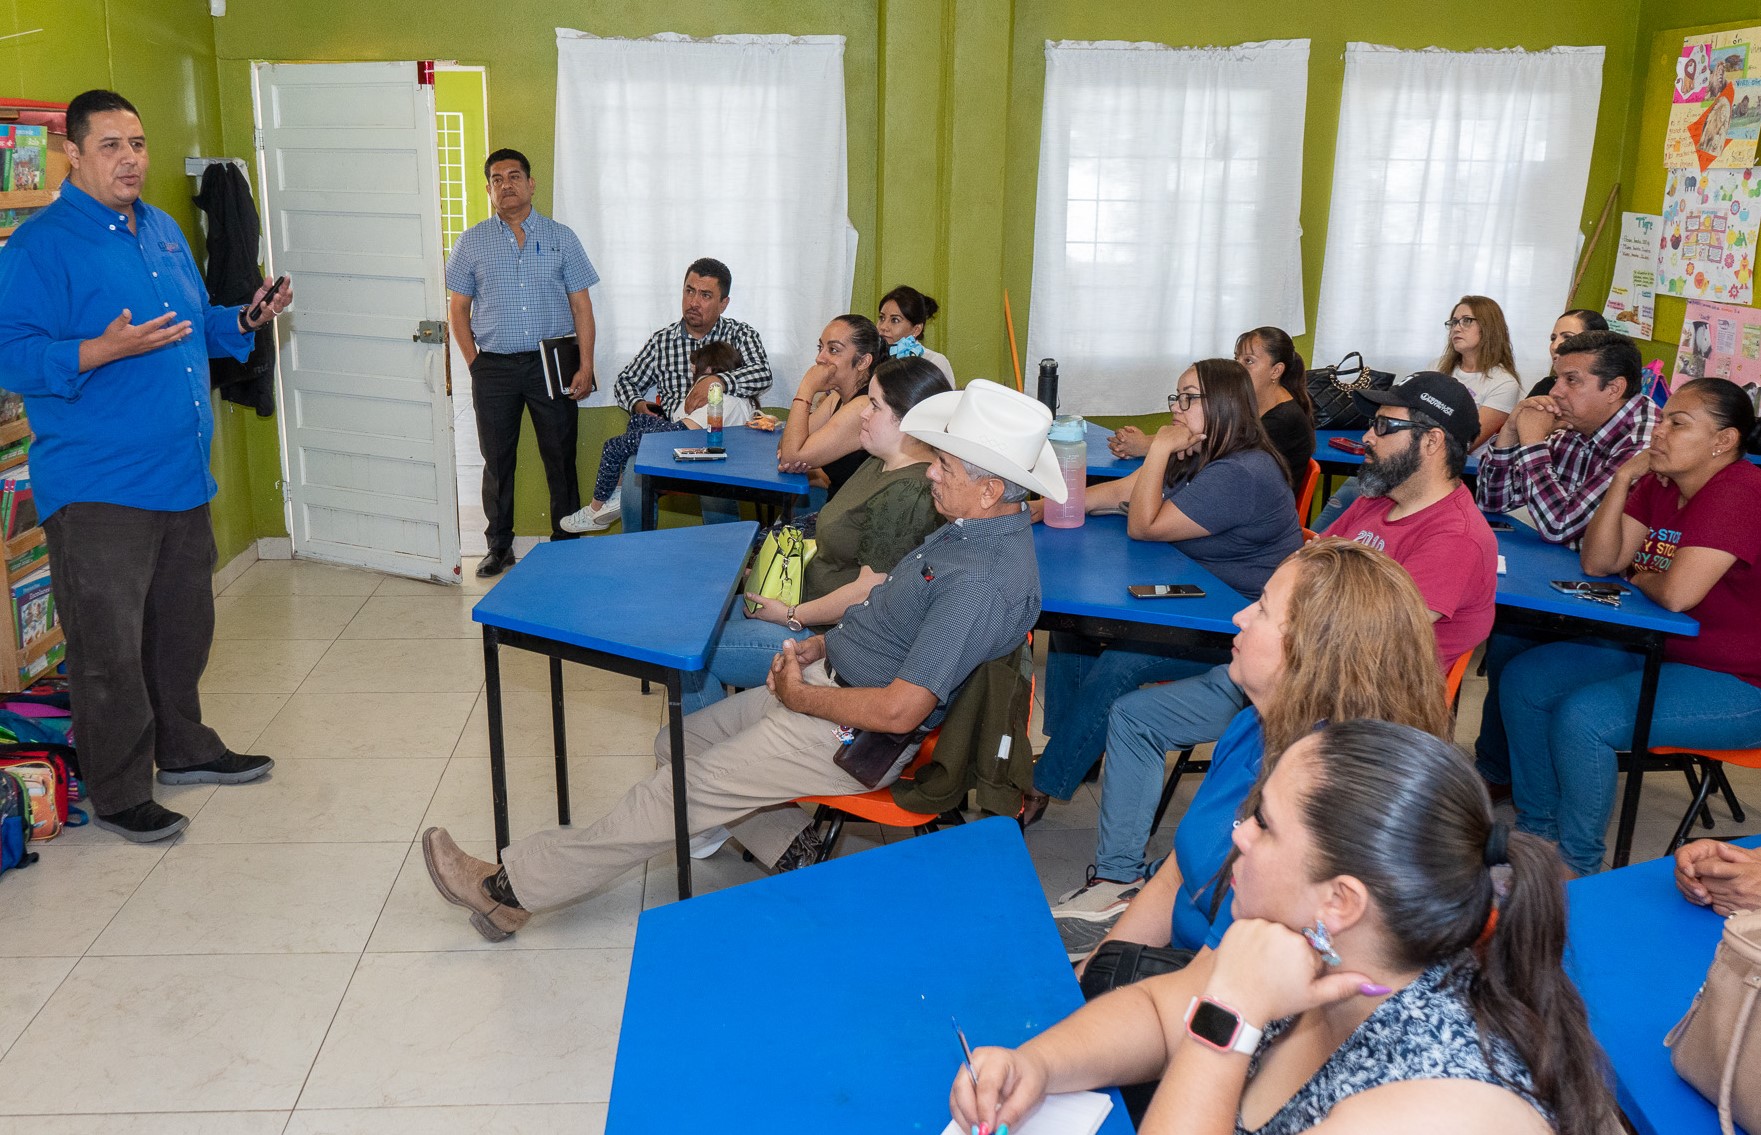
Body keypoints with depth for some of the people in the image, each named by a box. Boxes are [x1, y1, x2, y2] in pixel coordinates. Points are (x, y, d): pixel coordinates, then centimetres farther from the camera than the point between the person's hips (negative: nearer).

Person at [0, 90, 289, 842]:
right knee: (110, 649, 0)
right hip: (98, 490, -8)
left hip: (183, 474, 8)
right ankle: (118, 795, 14)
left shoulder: (164, 232, 14)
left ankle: (184, 747, 37)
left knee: (184, 627, 19)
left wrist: (244, 321, 7)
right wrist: (104, 349, -30)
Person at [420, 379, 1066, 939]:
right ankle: (793, 854, 15)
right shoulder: (975, 526, 5)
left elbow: (898, 711, -30)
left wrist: (798, 694, -15)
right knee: (680, 743, 12)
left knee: (685, 788, -7)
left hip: (853, 735, -10)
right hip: (829, 682, 10)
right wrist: (822, 645, 4)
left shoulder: (985, 582, -28)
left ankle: (511, 888, 5)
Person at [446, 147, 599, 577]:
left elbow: (581, 305, 4)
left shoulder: (561, 237, 6)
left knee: (561, 458, 3)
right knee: (497, 460, 8)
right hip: (494, 368, 1)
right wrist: (475, 364, 0)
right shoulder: (471, 242, 7)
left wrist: (586, 366, -5)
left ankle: (566, 543, 15)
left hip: (552, 364, -1)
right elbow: (458, 309, 9)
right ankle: (499, 546, 20)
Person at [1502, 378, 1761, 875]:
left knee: (1582, 717, -27)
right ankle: (1537, 831, 12)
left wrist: (1639, 577, -8)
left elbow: (1676, 593, -31)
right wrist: (1623, 479, -9)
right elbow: (1599, 562, -1)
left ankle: (1577, 865, -6)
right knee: (1523, 680, 1)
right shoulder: (1660, 484, 4)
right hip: (1659, 649, 10)